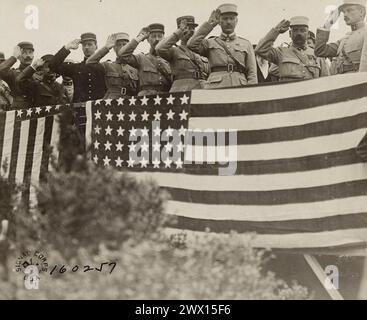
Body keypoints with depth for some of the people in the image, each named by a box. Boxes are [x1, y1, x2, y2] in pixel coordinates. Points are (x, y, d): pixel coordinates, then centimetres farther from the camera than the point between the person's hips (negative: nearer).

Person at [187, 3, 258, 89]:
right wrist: (210, 23, 3)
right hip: (215, 88, -1)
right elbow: (192, 45, -3)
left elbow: (252, 75, 11)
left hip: (239, 88, 1)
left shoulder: (246, 44, 18)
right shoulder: (210, 43, 18)